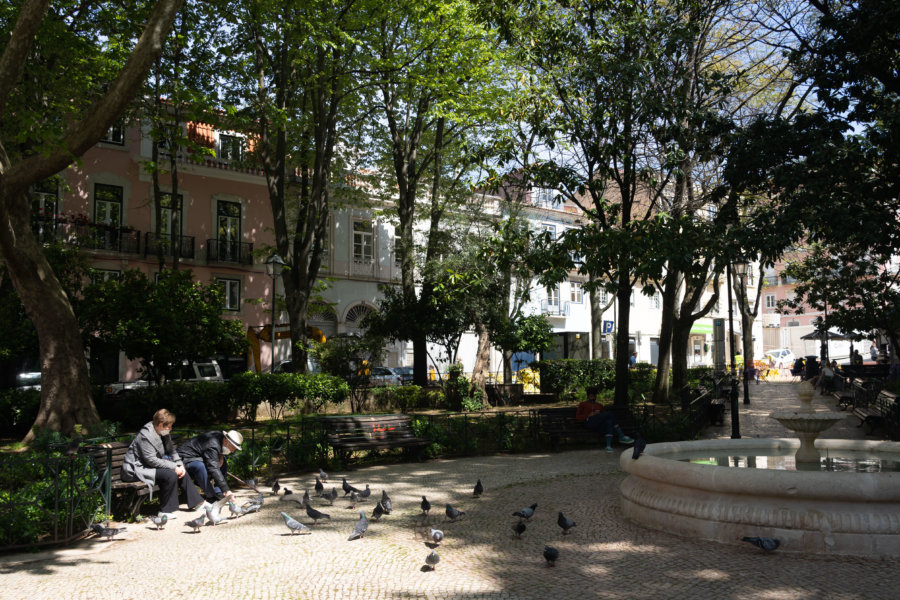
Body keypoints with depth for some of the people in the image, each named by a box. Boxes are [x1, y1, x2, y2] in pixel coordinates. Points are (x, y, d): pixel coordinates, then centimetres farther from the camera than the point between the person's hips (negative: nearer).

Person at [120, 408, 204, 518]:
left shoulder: (164, 434, 5)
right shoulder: (146, 436, -24)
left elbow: (171, 451, 10)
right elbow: (151, 460, -27)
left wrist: (180, 465, -8)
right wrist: (174, 466, -24)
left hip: (152, 466, 10)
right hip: (137, 469, -10)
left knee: (181, 472, 4)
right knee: (171, 474, -27)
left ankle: (197, 502, 12)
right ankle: (165, 511, -19)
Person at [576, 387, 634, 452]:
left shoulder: (599, 405, 31)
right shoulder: (583, 404, 21)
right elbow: (577, 417, 9)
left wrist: (599, 414, 0)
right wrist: (589, 415, -4)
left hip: (599, 425, 4)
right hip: (589, 422, -4)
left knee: (609, 421, -34)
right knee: (609, 413, -25)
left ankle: (608, 445, -46)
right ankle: (621, 436, -29)